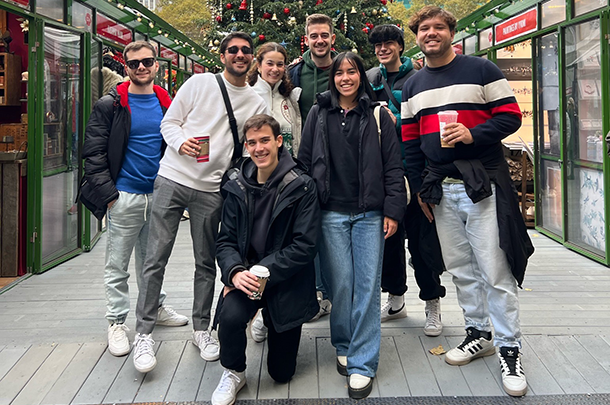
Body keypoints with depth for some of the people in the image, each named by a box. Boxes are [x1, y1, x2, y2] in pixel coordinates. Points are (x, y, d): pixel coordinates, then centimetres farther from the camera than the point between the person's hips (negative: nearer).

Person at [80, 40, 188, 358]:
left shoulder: (166, 104, 8)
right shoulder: (110, 105, -5)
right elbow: (93, 153, -8)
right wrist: (108, 193, -14)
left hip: (158, 194, 4)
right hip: (125, 197, -4)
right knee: (117, 264, 4)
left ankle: (156, 308, 34)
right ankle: (116, 323, 16)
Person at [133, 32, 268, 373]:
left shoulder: (257, 104, 9)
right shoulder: (201, 83, 3)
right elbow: (169, 122, 5)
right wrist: (181, 142, -16)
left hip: (211, 190, 2)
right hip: (173, 178, -1)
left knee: (206, 264, 9)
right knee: (156, 259, -2)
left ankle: (202, 329, 25)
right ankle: (144, 334, 9)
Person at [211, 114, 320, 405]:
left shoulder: (301, 186, -13)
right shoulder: (239, 188, 0)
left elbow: (304, 246, -17)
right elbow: (226, 240, 0)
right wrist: (235, 272, -21)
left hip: (286, 284, -2)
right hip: (247, 278, 2)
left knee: (281, 371, 7)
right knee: (231, 314, -32)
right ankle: (234, 373, -2)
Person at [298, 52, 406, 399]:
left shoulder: (378, 116, 7)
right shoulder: (319, 114, 11)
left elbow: (393, 166, 5)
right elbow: (304, 160, 10)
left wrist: (393, 210, -2)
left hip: (370, 213, -1)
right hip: (331, 213, 1)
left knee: (368, 285, -3)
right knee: (340, 283, 3)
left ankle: (363, 363, 4)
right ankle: (344, 347, 24)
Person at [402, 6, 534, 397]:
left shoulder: (482, 70, 0)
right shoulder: (413, 87, 14)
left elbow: (511, 116, -4)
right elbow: (410, 141, 15)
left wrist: (472, 134, -20)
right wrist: (420, 188, 11)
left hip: (484, 185, -5)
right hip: (442, 190, 5)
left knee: (496, 272, -3)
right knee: (462, 270, 11)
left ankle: (510, 349, 9)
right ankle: (479, 334, 26)